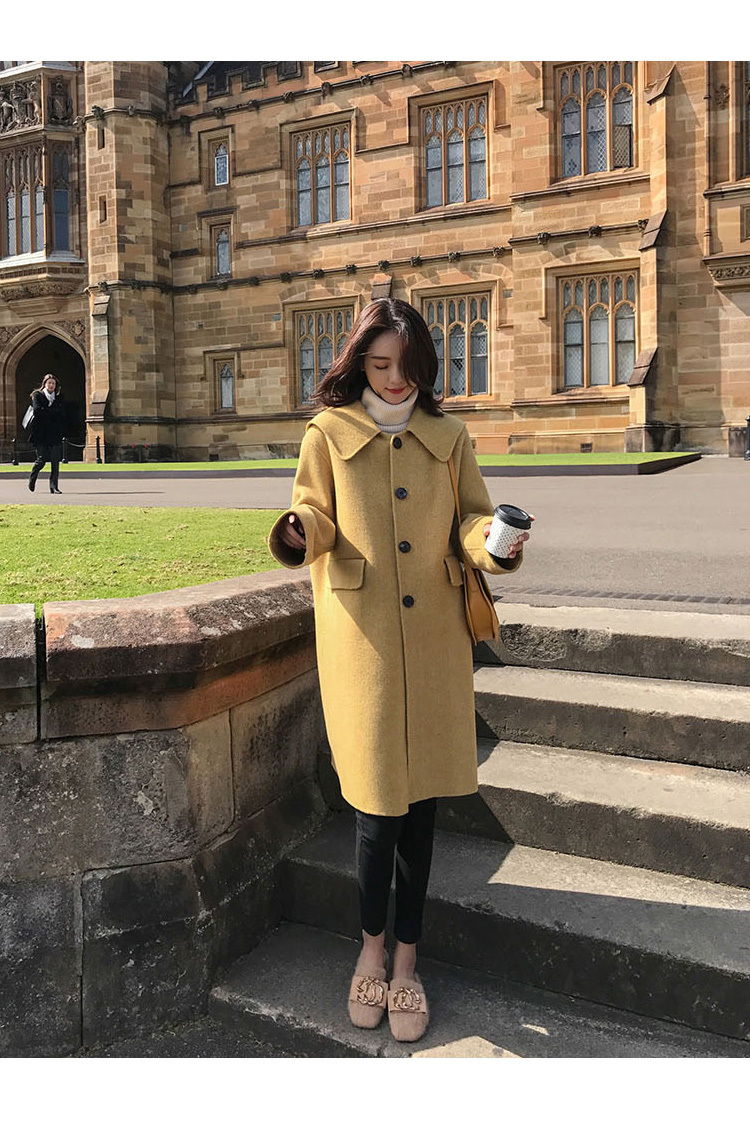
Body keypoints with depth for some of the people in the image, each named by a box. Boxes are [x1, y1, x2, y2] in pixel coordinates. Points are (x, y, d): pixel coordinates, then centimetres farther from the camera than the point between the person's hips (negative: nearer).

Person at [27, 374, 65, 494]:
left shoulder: (58, 399, 17)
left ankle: (54, 486, -2)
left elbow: (62, 415, 10)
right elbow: (37, 410, -11)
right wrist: (54, 412, -7)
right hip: (41, 433, -3)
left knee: (55, 461, -6)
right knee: (42, 459, -5)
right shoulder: (37, 396, 6)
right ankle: (32, 477, 24)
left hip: (55, 434, 3)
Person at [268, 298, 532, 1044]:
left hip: (433, 640, 2)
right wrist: (300, 531, -21)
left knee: (420, 802, 8)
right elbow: (318, 516, 3)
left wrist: (495, 544, -16)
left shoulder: (449, 438, 10)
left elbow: (471, 519, 6)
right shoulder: (328, 435, 4)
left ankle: (405, 960, 26)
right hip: (361, 640, -2)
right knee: (378, 802, 0)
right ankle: (372, 949, 27)